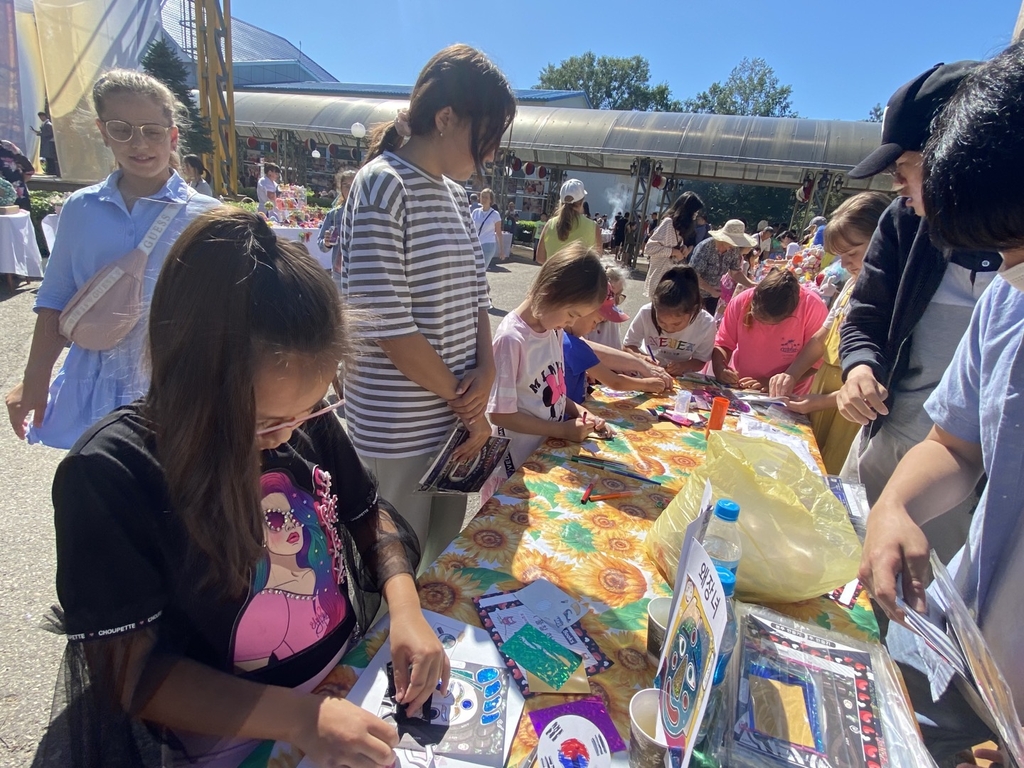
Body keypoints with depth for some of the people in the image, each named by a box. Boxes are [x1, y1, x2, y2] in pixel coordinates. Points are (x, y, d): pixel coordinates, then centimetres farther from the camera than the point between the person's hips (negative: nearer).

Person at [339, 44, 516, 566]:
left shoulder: (454, 192, 11)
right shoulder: (382, 185, -14)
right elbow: (388, 324, -20)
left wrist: (486, 369, -6)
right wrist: (466, 402, -11)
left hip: (454, 419, 7)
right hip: (398, 432, -7)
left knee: (447, 558, 21)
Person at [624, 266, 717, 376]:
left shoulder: (706, 323, -19)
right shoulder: (646, 313, -21)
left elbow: (700, 360, -5)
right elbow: (628, 346, -8)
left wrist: (683, 366, -25)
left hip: (679, 379, 0)